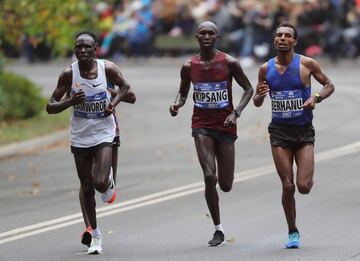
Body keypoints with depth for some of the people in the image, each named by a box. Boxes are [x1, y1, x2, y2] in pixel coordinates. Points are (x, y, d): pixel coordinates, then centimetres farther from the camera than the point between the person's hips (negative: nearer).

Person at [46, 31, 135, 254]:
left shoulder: (108, 69, -10)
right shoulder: (69, 74, -10)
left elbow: (125, 87, 11)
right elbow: (50, 107, -6)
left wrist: (114, 102, -8)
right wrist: (70, 101, -24)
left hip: (104, 133, -1)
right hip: (80, 136, 1)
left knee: (100, 182, -17)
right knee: (86, 186, 7)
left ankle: (109, 182, 22)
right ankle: (94, 235, 21)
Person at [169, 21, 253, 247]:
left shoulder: (229, 63, -5)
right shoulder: (189, 66, 1)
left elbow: (248, 89, 3)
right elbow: (183, 93, 16)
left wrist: (236, 113, -12)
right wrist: (177, 105, -7)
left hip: (225, 126, 0)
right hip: (202, 126, 0)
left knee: (226, 185, 3)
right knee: (209, 177, -16)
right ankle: (218, 229, -5)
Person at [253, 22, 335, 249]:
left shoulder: (307, 64, -5)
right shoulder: (266, 69, 2)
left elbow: (329, 85, 7)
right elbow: (257, 103, 13)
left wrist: (317, 98, -12)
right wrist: (259, 96, -11)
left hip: (304, 130, -1)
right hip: (279, 132, 2)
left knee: (304, 187, -11)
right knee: (287, 186, -4)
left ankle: (308, 177, 28)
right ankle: (293, 232, 13)